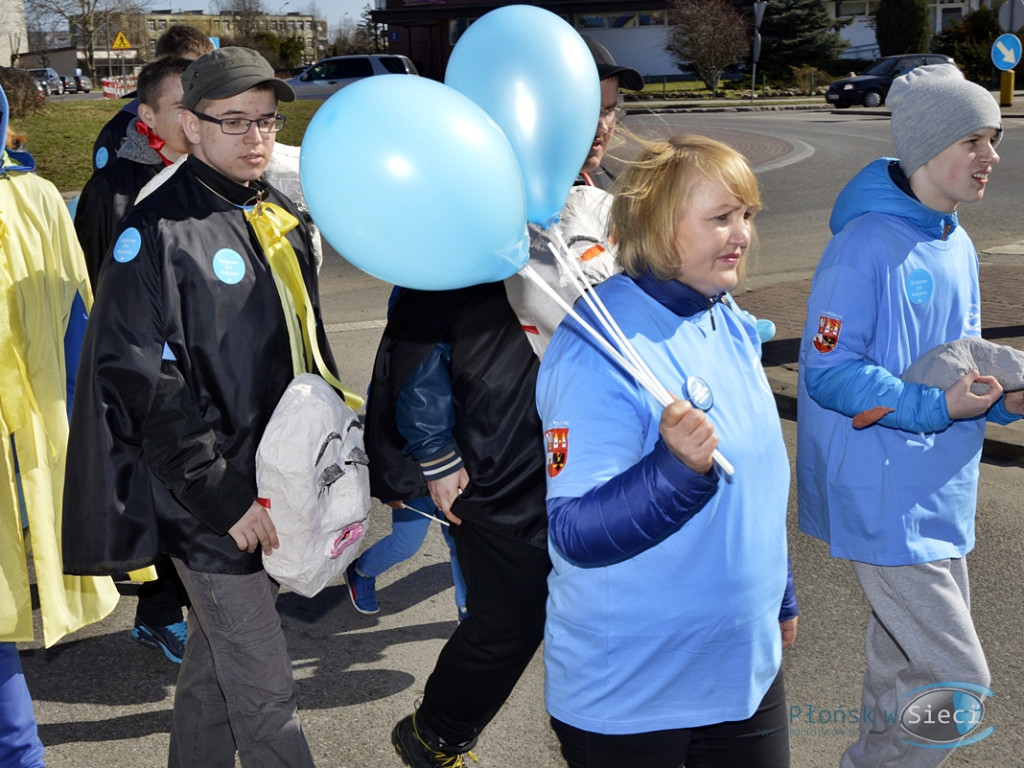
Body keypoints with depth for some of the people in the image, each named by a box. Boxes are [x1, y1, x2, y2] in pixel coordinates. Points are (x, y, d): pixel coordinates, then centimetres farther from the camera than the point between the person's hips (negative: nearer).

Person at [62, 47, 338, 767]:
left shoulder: (283, 216, 10)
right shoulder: (157, 230, -15)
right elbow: (142, 384, -19)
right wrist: (223, 499, -19)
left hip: (283, 486, 7)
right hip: (213, 500, -7)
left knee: (217, 660, 22)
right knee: (266, 696, 1)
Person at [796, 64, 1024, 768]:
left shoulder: (957, 245, 9)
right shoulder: (866, 243, -19)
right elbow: (828, 371, -20)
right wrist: (937, 405, -25)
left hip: (940, 493, 9)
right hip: (884, 500, -9)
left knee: (910, 661, 21)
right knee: (957, 683, -5)